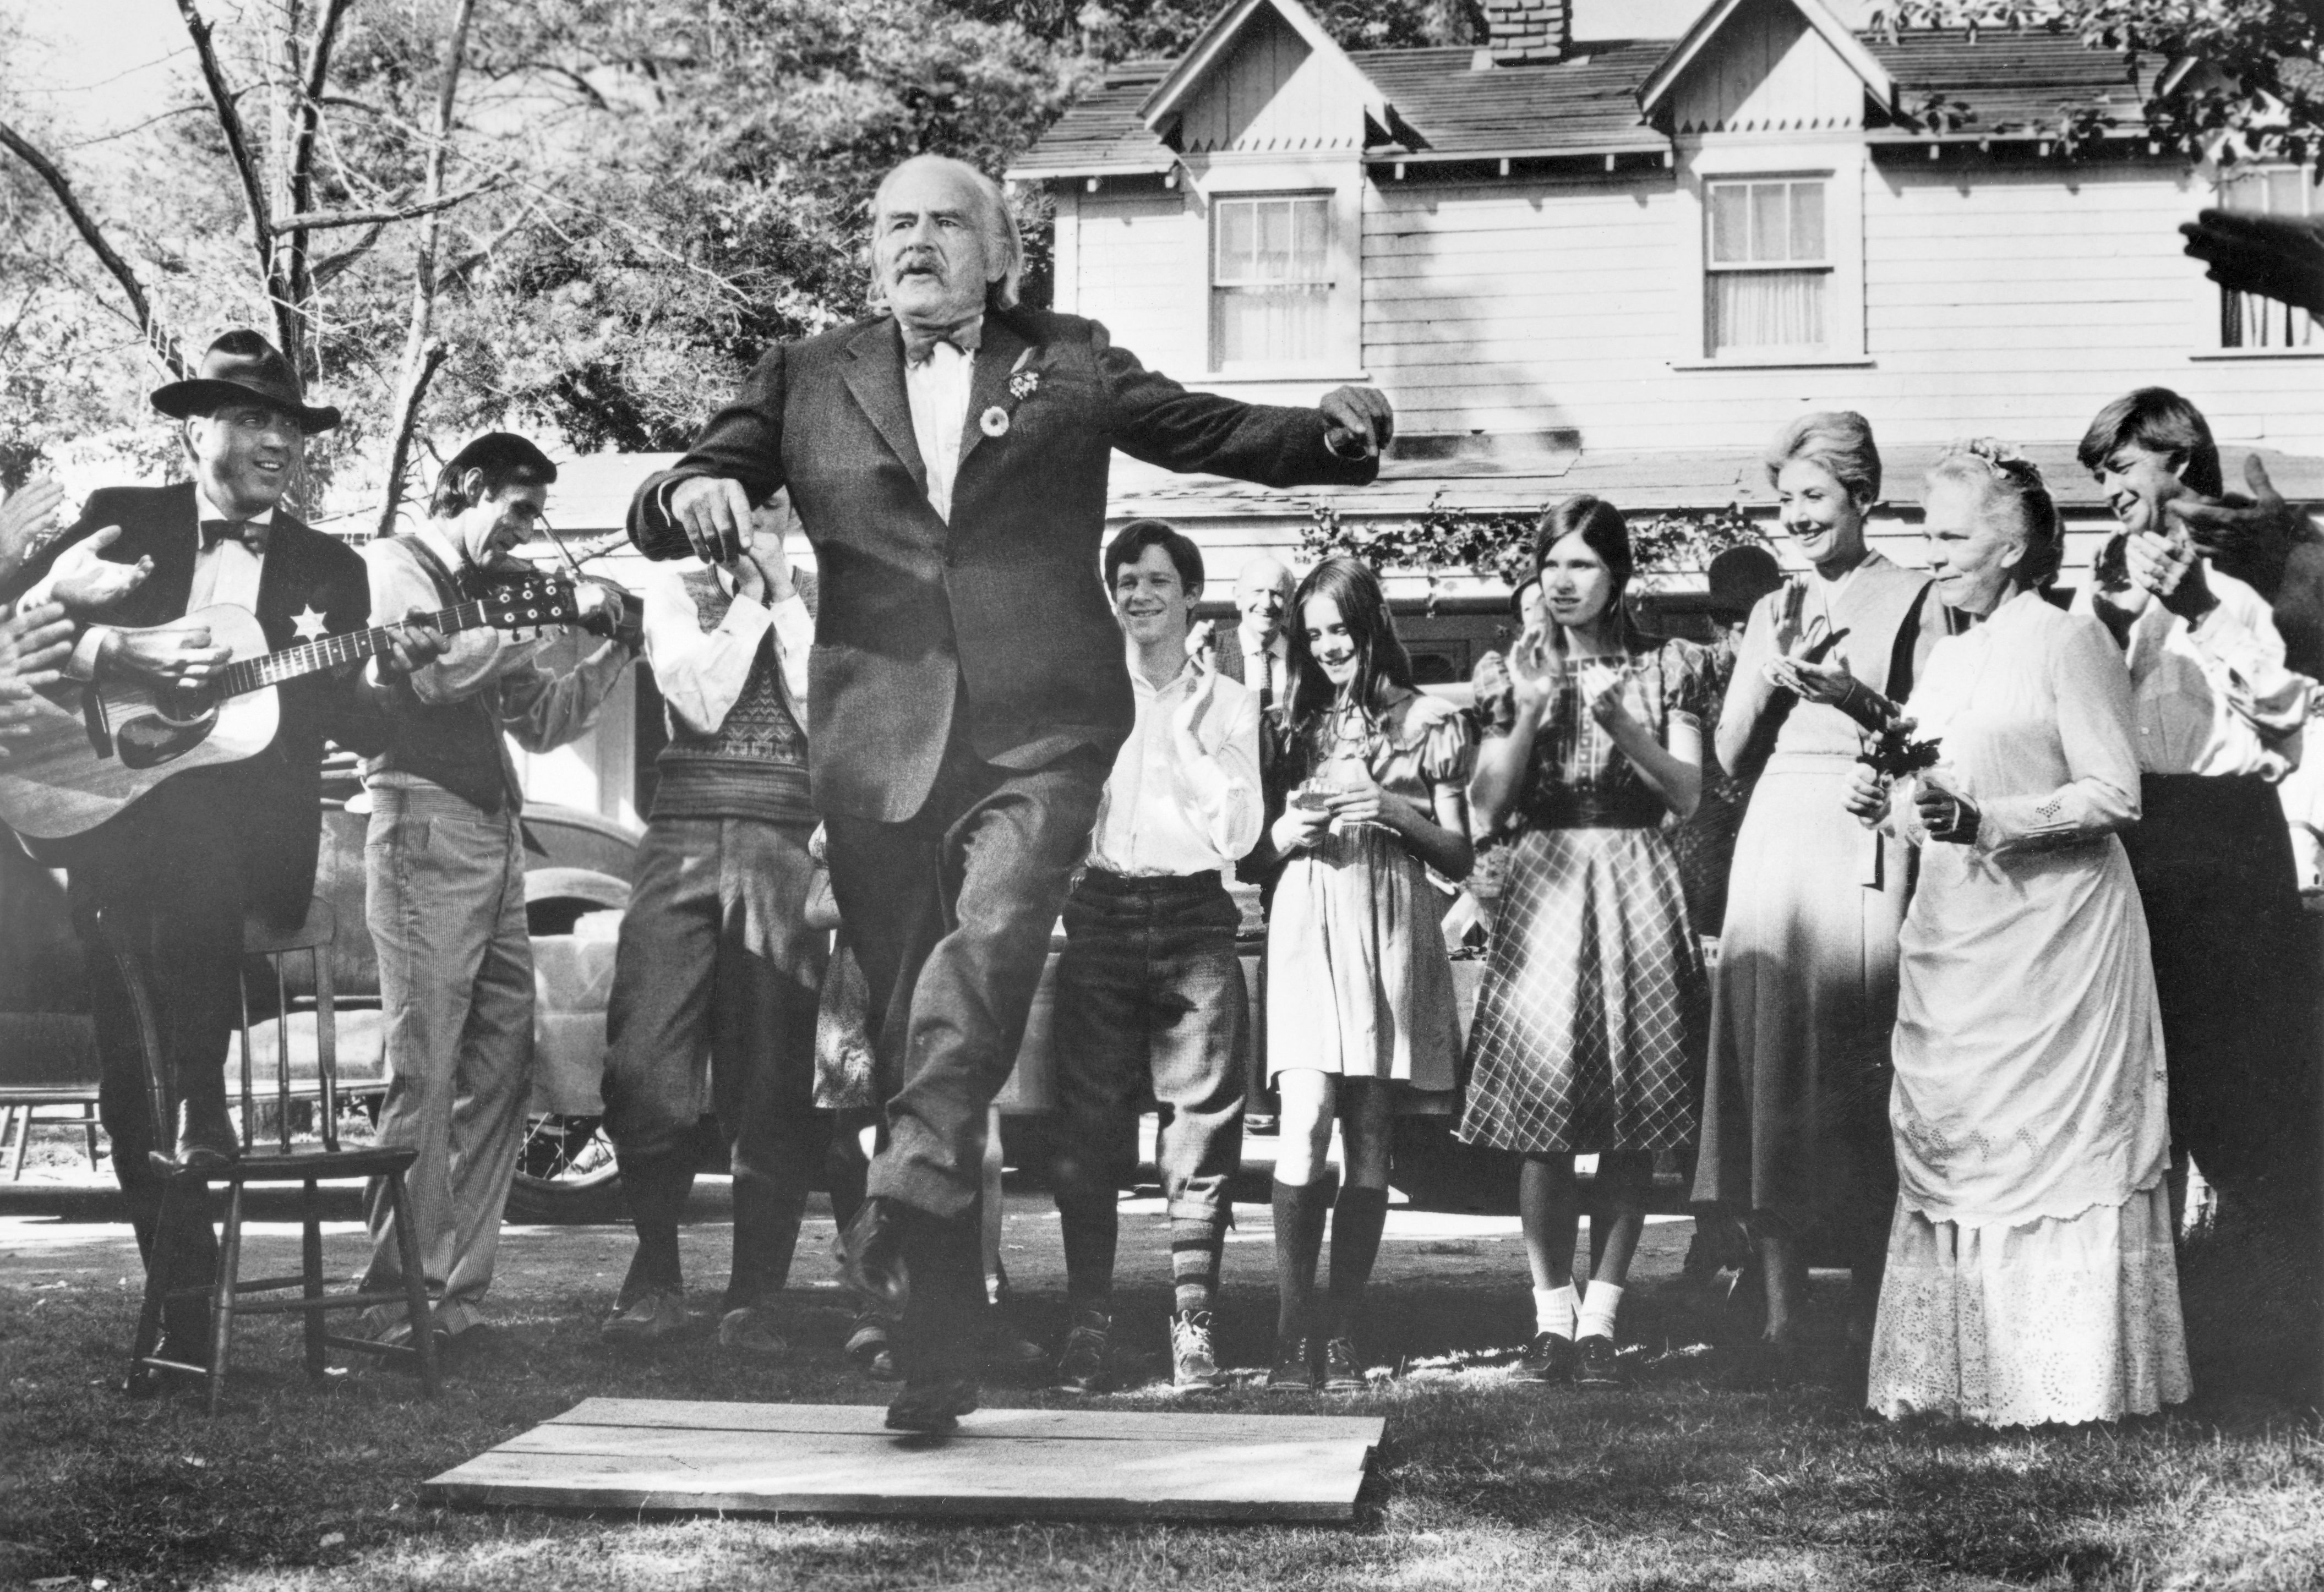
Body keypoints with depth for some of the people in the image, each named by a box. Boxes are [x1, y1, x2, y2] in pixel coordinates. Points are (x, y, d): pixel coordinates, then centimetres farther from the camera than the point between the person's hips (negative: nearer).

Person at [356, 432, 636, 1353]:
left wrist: (612, 652, 13)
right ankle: (404, 1301, -10)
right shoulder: (397, 565, 1)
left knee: (502, 1069, 5)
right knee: (425, 1071, -11)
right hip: (426, 833, -8)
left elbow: (541, 724, 25)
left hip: (496, 838, 8)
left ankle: (458, 1290, 9)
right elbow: (437, 671, -17)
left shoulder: (488, 597, 24)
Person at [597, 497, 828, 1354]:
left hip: (787, 842, 0)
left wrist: (784, 596, -2)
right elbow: (700, 702, -5)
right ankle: (655, 1276, 10)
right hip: (683, 838, 0)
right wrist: (748, 596, -3)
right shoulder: (676, 592, 12)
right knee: (645, 1064, -6)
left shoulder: (816, 603, 13)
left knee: (774, 1079, -4)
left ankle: (754, 1296, 2)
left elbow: (824, 714, -3)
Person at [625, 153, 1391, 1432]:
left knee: (995, 930, -30)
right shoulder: (809, 378, 15)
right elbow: (659, 516, 13)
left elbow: (1219, 434, 12)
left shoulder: (1068, 364, 14)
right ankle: (937, 1360, 8)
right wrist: (689, 496, -10)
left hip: (1039, 728, -1)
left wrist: (1335, 434, -7)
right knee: (906, 1023, 2)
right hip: (881, 743, 1)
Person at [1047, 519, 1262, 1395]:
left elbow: (1239, 830, 1)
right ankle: (1087, 1324, 0)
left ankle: (1193, 1324, -4)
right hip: (1100, 912, 1)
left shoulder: (1226, 703, 12)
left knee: (1203, 1119, -7)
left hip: (1194, 913, 0)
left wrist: (1179, 733, -3)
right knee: (1090, 1121, -4)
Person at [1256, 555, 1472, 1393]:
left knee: (1369, 1141, -1)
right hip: (1309, 929, 1)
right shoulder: (1295, 725, 15)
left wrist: (1397, 814, -9)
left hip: (1394, 934, 0)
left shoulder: (1429, 722, 9)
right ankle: (1294, 1332, -14)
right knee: (1307, 1122, -14)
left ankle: (1342, 1338, 3)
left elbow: (1459, 858, 8)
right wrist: (1285, 835, -4)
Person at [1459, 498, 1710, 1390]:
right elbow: (1486, 805, 3)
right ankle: (1551, 1317, 1)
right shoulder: (1516, 667, 10)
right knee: (1542, 1116, -5)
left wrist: (1620, 725, -14)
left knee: (1632, 1121, -3)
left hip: (1635, 888, 0)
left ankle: (1600, 1317, 4)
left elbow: (1689, 794, 0)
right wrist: (1529, 712, -10)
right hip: (1542, 887, 0)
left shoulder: (1667, 668, 8)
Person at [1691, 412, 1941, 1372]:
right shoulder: (1774, 611, 17)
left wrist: (1853, 695, -14)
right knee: (1770, 1066, 0)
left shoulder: (1911, 600, 3)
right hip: (1775, 843, 4)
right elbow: (1731, 754, 13)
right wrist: (1771, 673, -2)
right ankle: (1780, 1311, 3)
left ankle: (1867, 1314, 3)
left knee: (1862, 1071, -4)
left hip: (1866, 850, -4)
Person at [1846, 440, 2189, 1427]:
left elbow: (2116, 795, -12)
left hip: (2050, 934, -7)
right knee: (1941, 1142, 5)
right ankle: (1954, 1376, 10)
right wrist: (1888, 808, 4)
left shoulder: (2068, 641, -7)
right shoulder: (1946, 655, 16)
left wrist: (1986, 822, -21)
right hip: (1952, 933, 8)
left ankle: (2062, 1381, 3)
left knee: (2046, 1146, -5)